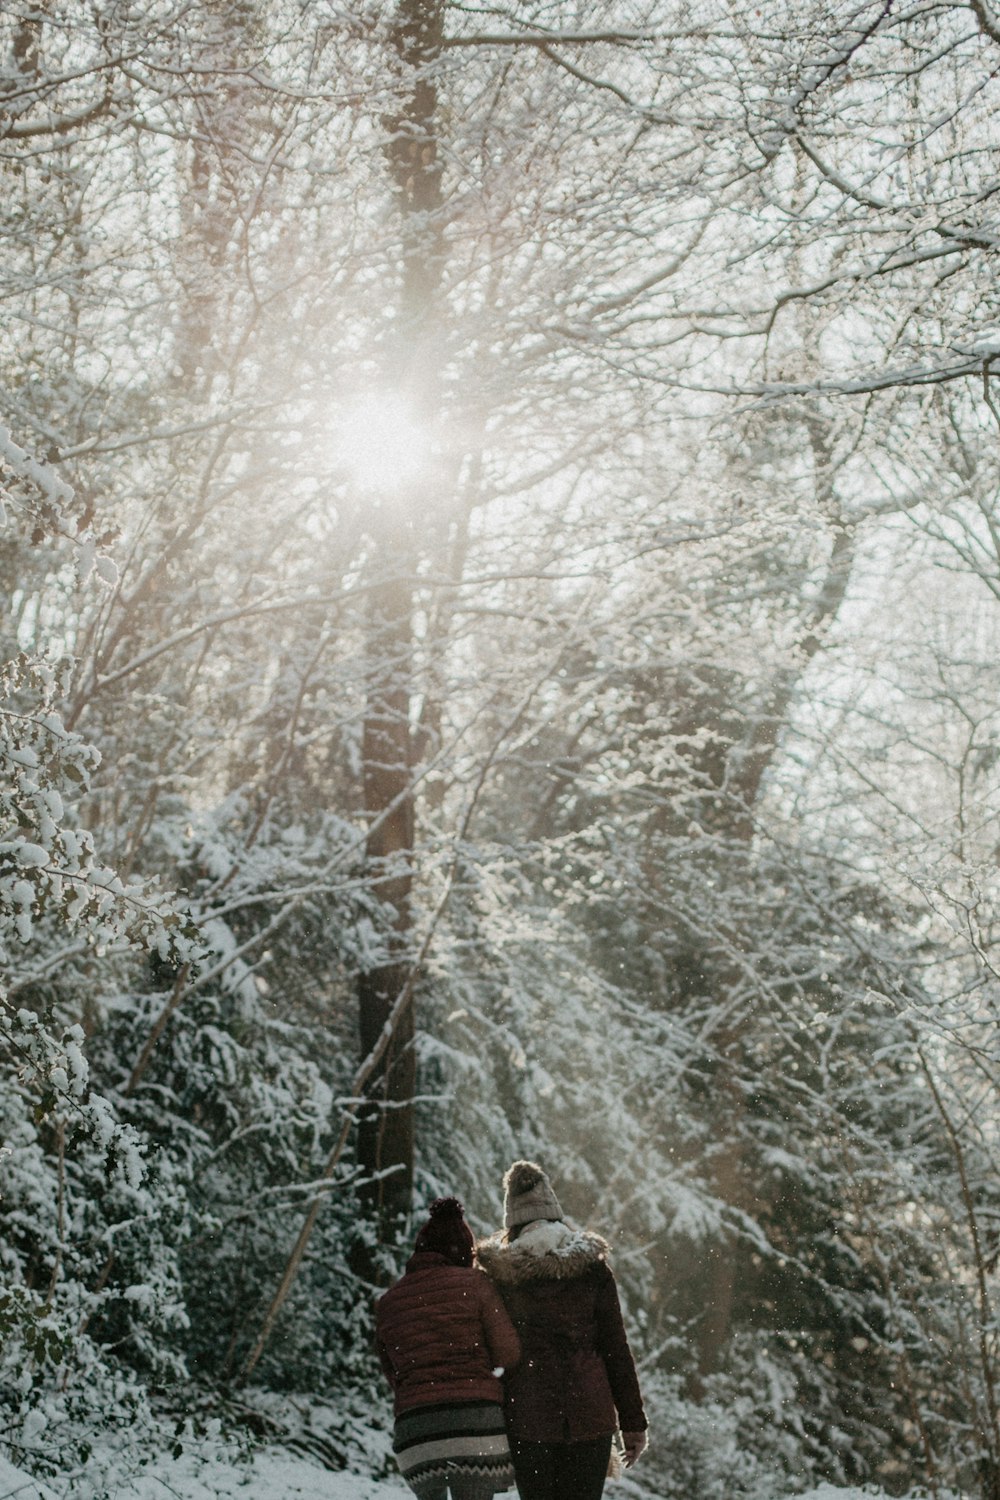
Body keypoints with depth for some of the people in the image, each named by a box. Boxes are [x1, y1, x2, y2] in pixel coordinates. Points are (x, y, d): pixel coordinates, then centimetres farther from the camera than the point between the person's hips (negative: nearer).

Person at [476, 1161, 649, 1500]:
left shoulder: (498, 1275, 0)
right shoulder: (593, 1267, 2)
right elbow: (616, 1348, 1)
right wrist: (633, 1422, 6)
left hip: (526, 1416, 0)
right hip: (590, 1414, 0)